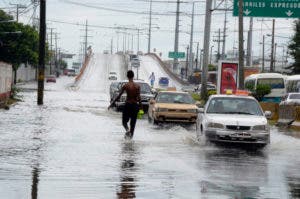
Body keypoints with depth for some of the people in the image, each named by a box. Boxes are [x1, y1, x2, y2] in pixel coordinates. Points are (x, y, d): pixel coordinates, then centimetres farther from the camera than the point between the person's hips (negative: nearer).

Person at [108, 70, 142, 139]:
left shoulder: (125, 86, -8)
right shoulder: (137, 86, -2)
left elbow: (119, 96, -8)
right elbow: (139, 97, -5)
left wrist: (112, 104, -2)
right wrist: (140, 106, 4)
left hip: (128, 105, -2)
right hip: (135, 105, 2)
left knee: (124, 121, 9)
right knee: (133, 121, 13)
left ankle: (127, 130, -19)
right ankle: (131, 135, 11)